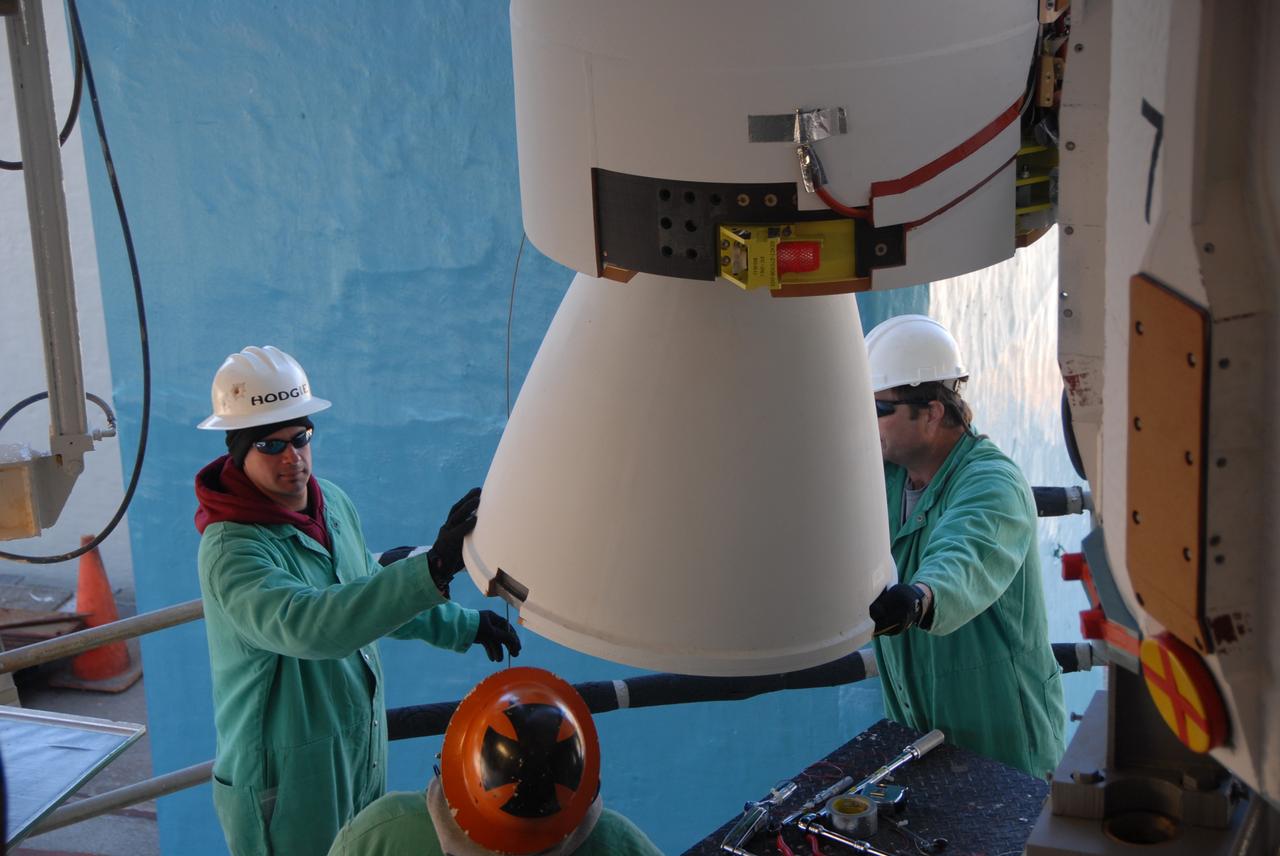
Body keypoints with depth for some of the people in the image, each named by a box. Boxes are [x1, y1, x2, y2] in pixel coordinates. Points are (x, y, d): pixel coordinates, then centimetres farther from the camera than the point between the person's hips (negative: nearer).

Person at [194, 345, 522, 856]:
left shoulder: (333, 502, 0)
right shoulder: (231, 550, -27)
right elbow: (308, 624, -45)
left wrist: (462, 627, 13)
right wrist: (433, 568, -53)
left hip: (363, 755, 8)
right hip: (285, 783, -7)